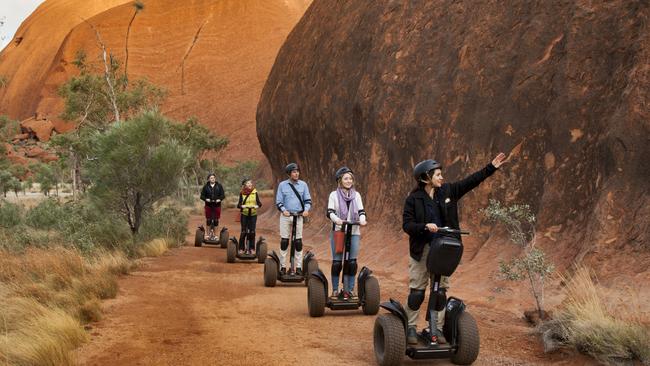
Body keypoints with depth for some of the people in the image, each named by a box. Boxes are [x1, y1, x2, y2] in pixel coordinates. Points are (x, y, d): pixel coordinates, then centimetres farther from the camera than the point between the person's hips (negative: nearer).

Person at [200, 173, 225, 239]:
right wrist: (206, 199, -14)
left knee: (216, 220, 2)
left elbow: (223, 195, 4)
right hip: (208, 205, 0)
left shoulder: (219, 186, 5)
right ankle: (210, 232, 12)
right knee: (208, 219, 0)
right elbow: (202, 196, 5)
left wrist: (219, 199, -15)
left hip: (217, 205, 0)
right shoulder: (206, 187, 4)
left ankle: (213, 232, 14)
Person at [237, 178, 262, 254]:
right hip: (244, 214, -2)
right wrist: (244, 206, -23)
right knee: (244, 232, -3)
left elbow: (259, 203, 3)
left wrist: (256, 206, -18)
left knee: (252, 232, 2)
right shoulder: (242, 193, -1)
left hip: (253, 214, 2)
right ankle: (241, 248, 6)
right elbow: (239, 205, -4)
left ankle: (251, 248, 11)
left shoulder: (255, 192, 3)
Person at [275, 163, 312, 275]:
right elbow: (278, 201, 3)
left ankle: (298, 267, 7)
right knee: (284, 241, 1)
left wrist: (306, 209, -12)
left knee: (298, 242, 1)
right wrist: (283, 210, -15)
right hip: (286, 216, -1)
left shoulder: (303, 185, 5)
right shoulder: (282, 185, 2)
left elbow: (308, 200, 7)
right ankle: (283, 266, 8)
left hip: (299, 216, 1)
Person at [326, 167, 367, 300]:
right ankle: (335, 290, 9)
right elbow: (330, 212, -7)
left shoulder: (356, 195, 12)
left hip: (354, 232, 3)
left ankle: (350, 289, 10)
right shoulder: (334, 195, 2)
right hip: (338, 232, -2)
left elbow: (361, 211, 6)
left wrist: (362, 219, -17)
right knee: (337, 262, -1)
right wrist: (337, 219, -27)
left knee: (352, 262, 0)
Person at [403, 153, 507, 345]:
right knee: (417, 291, 0)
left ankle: (437, 328, 15)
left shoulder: (448, 191, 4)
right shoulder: (413, 199, -8)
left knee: (441, 290, 7)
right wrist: (425, 226, -27)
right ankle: (410, 328, 10)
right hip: (422, 250, -4)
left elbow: (471, 181, 8)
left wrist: (492, 167, 6)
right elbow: (407, 224, -11)